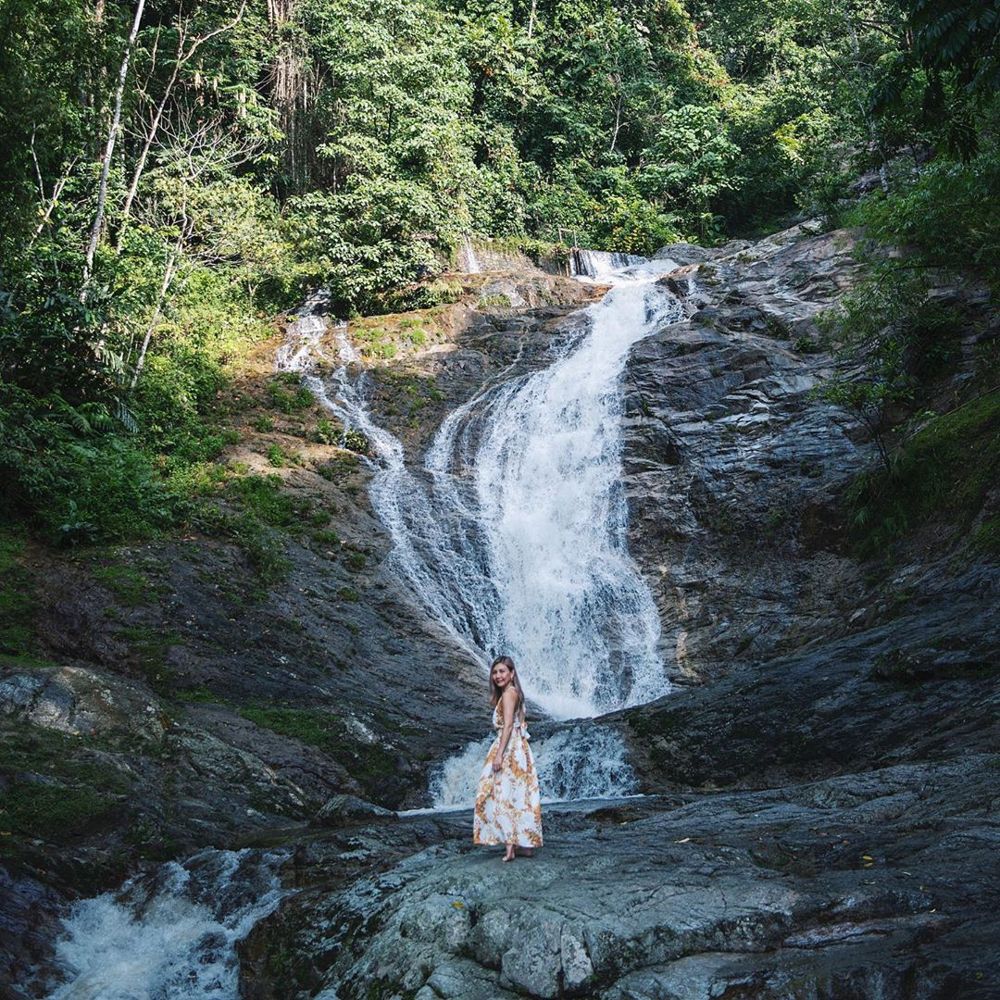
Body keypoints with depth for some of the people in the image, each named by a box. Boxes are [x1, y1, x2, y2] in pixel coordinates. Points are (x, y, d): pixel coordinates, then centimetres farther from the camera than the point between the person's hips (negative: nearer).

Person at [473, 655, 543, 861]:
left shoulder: (508, 693, -10)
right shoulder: (514, 693, 18)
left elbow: (508, 725, -18)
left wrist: (499, 754, -22)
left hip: (509, 748, -10)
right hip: (517, 748, 10)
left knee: (504, 794, -11)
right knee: (518, 796, 10)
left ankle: (510, 846, -17)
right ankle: (525, 843, 12)